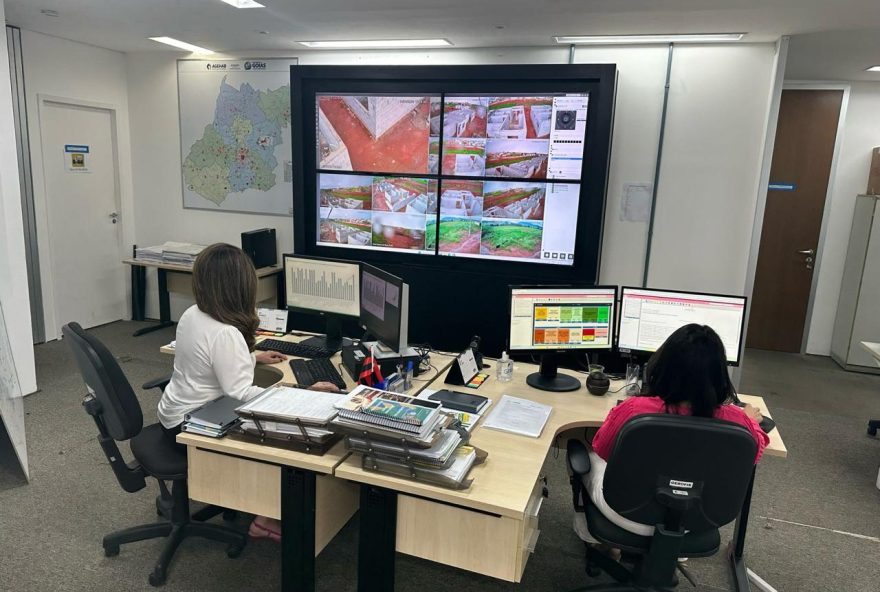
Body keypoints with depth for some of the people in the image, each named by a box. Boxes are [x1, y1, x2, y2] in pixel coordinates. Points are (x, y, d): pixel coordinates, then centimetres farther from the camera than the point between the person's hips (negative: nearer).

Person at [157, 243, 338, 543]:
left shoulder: (191, 315, 0)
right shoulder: (225, 334, -30)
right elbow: (240, 395, -31)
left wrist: (253, 357, 23)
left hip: (173, 415, 9)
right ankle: (266, 518, 11)